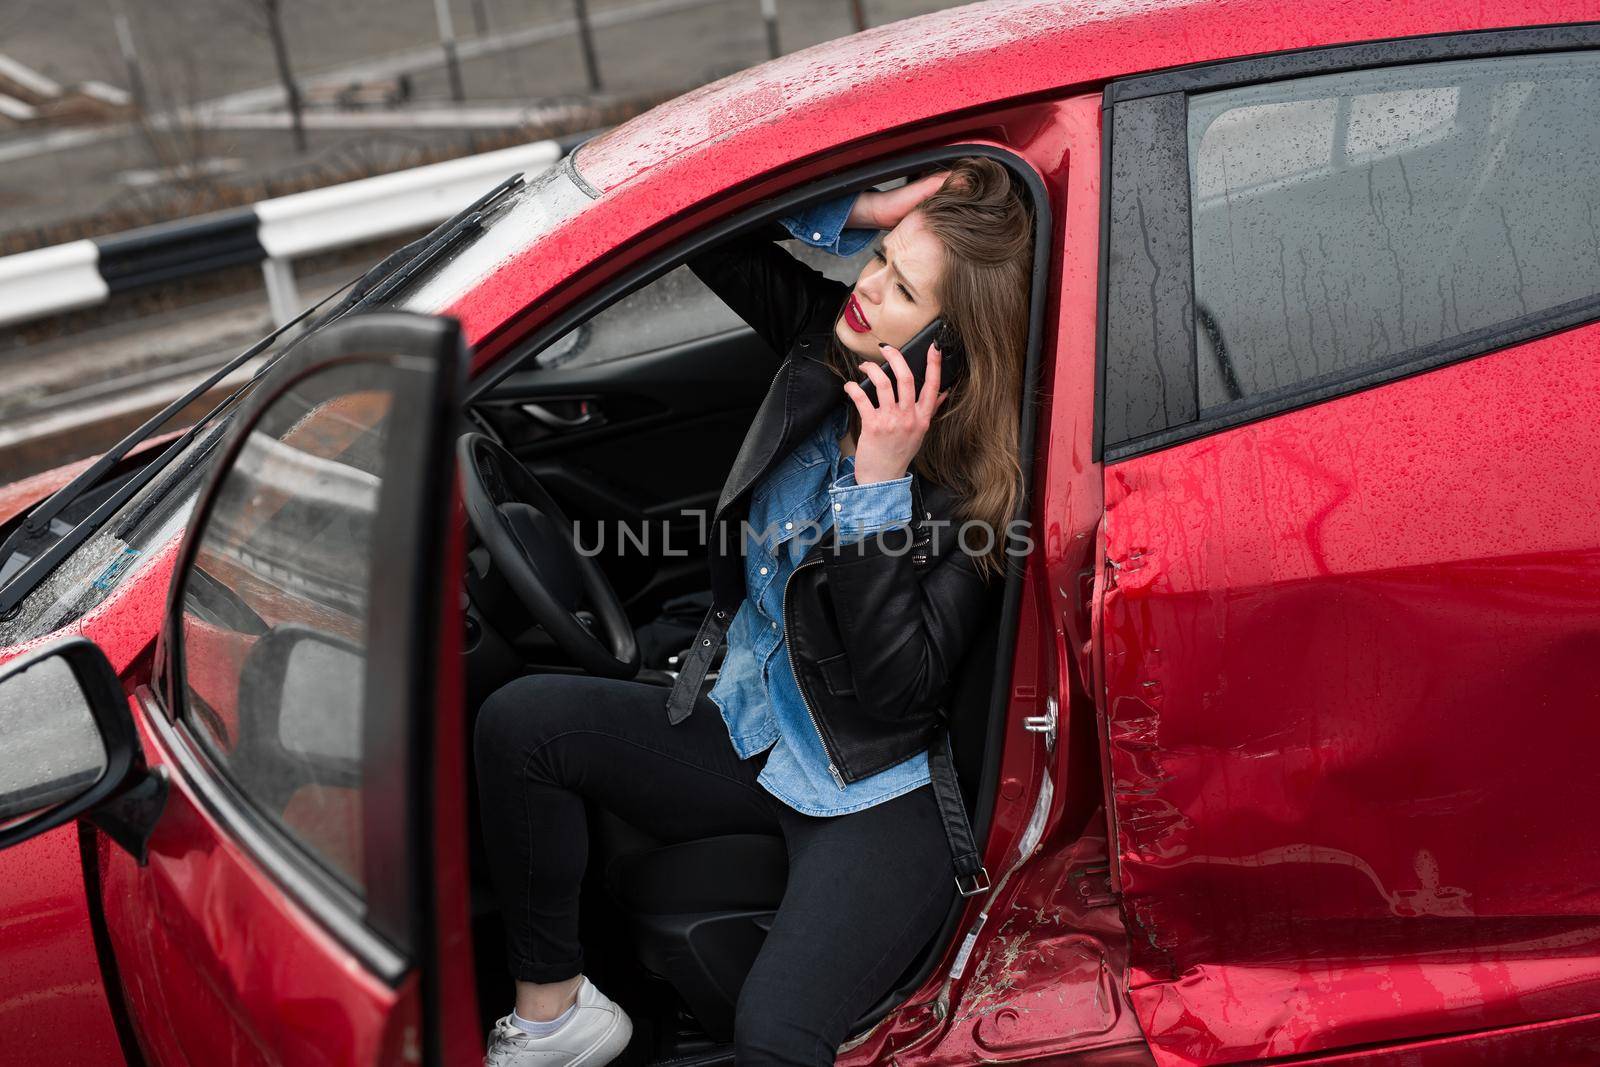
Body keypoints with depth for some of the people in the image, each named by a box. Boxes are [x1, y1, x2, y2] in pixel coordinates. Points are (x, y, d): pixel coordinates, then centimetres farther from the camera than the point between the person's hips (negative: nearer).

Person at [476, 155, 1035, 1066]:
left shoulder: (976, 484, -22)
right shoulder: (831, 342, -5)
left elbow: (898, 692, -26)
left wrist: (879, 486, -31)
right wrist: (855, 212, -17)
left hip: (876, 795, -6)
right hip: (752, 730, 7)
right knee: (519, 723, -9)